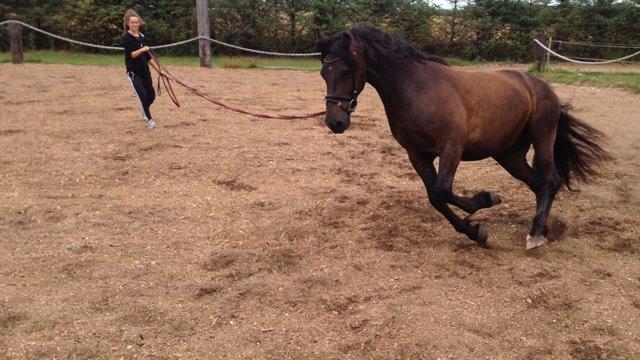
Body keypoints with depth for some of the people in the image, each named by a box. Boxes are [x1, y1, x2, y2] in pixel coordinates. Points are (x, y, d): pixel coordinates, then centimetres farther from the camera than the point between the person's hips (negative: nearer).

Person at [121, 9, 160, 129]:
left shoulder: (142, 37, 9)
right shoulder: (126, 38, -10)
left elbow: (148, 56, 15)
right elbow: (131, 54, -21)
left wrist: (158, 69, 14)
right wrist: (142, 49, -37)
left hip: (145, 71, 6)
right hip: (133, 72, -6)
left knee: (151, 96, 11)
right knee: (142, 96, -11)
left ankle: (144, 110, 41)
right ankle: (148, 119, 7)